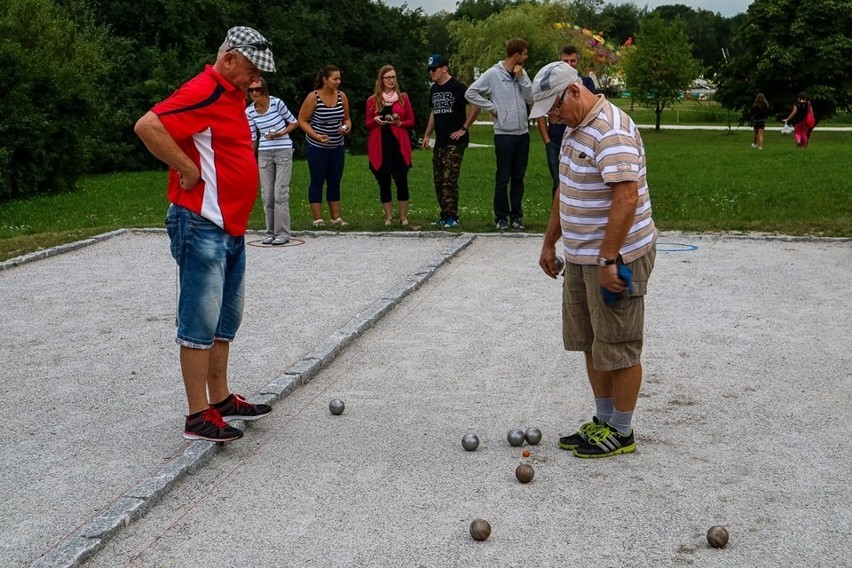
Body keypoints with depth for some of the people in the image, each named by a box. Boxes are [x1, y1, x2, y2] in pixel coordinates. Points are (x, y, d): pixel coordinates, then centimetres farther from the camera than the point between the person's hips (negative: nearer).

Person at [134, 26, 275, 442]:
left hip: (232, 228, 10)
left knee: (225, 320, 16)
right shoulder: (204, 91, -15)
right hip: (202, 226, -10)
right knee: (200, 321, -5)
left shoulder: (233, 95, 17)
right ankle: (198, 416, 2)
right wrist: (189, 170, -21)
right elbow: (147, 126, -26)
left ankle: (221, 400, 27)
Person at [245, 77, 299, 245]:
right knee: (267, 195, 5)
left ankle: (282, 233, -3)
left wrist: (281, 133, -15)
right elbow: (252, 138, 9)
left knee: (280, 193, -8)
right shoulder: (250, 112, 2)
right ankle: (271, 232, 15)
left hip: (283, 151, -4)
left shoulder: (277, 103, -9)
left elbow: (294, 122, 1)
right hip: (264, 154, 4)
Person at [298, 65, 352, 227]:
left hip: (337, 147, 5)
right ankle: (318, 219, 6)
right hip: (317, 147, -4)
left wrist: (347, 128, -10)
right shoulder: (313, 97, -13)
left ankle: (336, 217, 15)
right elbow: (302, 120, -10)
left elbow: (346, 119, 13)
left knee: (335, 182, 9)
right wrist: (316, 136, -21)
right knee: (317, 181, 1)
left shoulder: (342, 96, 0)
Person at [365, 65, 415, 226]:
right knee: (384, 181, 2)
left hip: (399, 144, 0)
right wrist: (375, 120, -11)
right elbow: (367, 124, 10)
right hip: (380, 146, 1)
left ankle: (403, 216, 5)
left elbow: (411, 122, 9)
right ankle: (388, 217, 10)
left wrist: (400, 123, -10)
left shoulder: (403, 97, 9)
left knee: (401, 179, -3)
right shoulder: (372, 100, 8)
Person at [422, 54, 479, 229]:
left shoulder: (457, 87, -10)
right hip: (439, 142, 8)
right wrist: (427, 134, 17)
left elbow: (475, 106, -15)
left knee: (449, 180, -12)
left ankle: (452, 217, -8)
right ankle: (444, 216, 17)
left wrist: (464, 128, -13)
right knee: (438, 180, 9)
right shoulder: (434, 89, 14)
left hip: (455, 142, -8)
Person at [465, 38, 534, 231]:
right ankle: (502, 217, 11)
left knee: (518, 178, 10)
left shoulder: (522, 73, 9)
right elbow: (470, 93, -8)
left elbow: (531, 98, 3)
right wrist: (492, 107, -9)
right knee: (503, 178, 2)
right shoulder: (493, 74, -7)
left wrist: (521, 78, -6)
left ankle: (516, 216, 17)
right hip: (504, 133, -5)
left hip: (523, 133, 5)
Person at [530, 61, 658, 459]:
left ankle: (621, 433, 14)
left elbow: (626, 199, -27)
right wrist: (549, 242, 22)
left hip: (615, 260, -10)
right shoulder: (575, 128, 13)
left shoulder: (611, 131, -21)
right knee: (590, 345, 16)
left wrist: (607, 260, -28)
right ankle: (602, 421, 28)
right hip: (580, 257, 10)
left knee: (618, 350, 2)